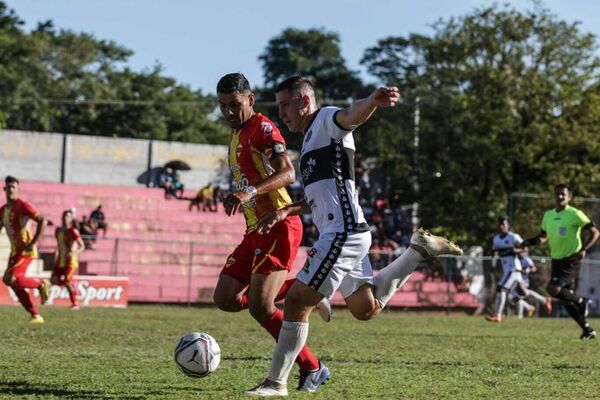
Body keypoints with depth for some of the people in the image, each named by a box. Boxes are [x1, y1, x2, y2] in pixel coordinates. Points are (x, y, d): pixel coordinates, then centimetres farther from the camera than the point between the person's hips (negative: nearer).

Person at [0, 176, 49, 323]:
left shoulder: (23, 206, -12)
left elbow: (42, 221, -19)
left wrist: (33, 243, -22)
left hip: (26, 251, -8)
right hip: (15, 251, 8)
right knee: (17, 286, 2)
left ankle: (41, 284, -2)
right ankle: (36, 316, 8)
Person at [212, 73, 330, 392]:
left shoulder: (263, 128, -10)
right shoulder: (236, 135, 19)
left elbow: (288, 173, -26)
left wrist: (250, 192, -38)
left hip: (278, 226, -10)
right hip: (255, 230, 10)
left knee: (259, 307, -16)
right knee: (225, 299, 2)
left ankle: (311, 368, -3)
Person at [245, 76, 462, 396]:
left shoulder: (327, 119, -4)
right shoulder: (311, 138, 24)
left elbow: (352, 115, -30)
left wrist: (373, 101, -53)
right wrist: (285, 211, 20)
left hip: (343, 232, -11)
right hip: (340, 234, 11)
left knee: (296, 301, -10)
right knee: (366, 309, 20)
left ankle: (276, 383, -4)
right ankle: (418, 250, 24)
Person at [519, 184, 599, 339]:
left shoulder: (575, 214, -10)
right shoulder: (548, 215, 10)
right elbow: (544, 236, 22)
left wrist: (584, 250, -22)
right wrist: (534, 241, 0)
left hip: (571, 260, -7)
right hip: (556, 260, 7)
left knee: (553, 289, -22)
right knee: (566, 299, 7)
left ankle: (582, 302, 0)